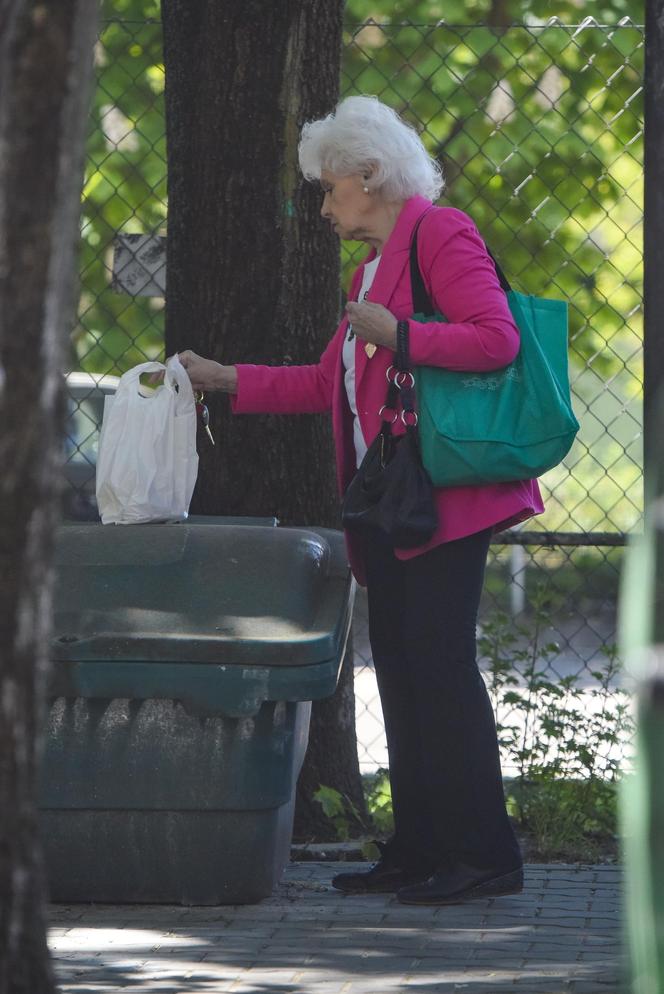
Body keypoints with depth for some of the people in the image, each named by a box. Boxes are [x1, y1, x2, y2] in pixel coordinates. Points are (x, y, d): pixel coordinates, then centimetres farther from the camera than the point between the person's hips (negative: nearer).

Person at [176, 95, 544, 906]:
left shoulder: (439, 234, -6)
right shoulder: (372, 266, 23)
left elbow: (496, 338, -17)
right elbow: (328, 384, 27)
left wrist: (396, 336, -21)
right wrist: (225, 380, 27)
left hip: (445, 497, -10)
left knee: (439, 663, -12)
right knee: (399, 669, 7)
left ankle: (485, 853, -11)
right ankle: (418, 853, 9)